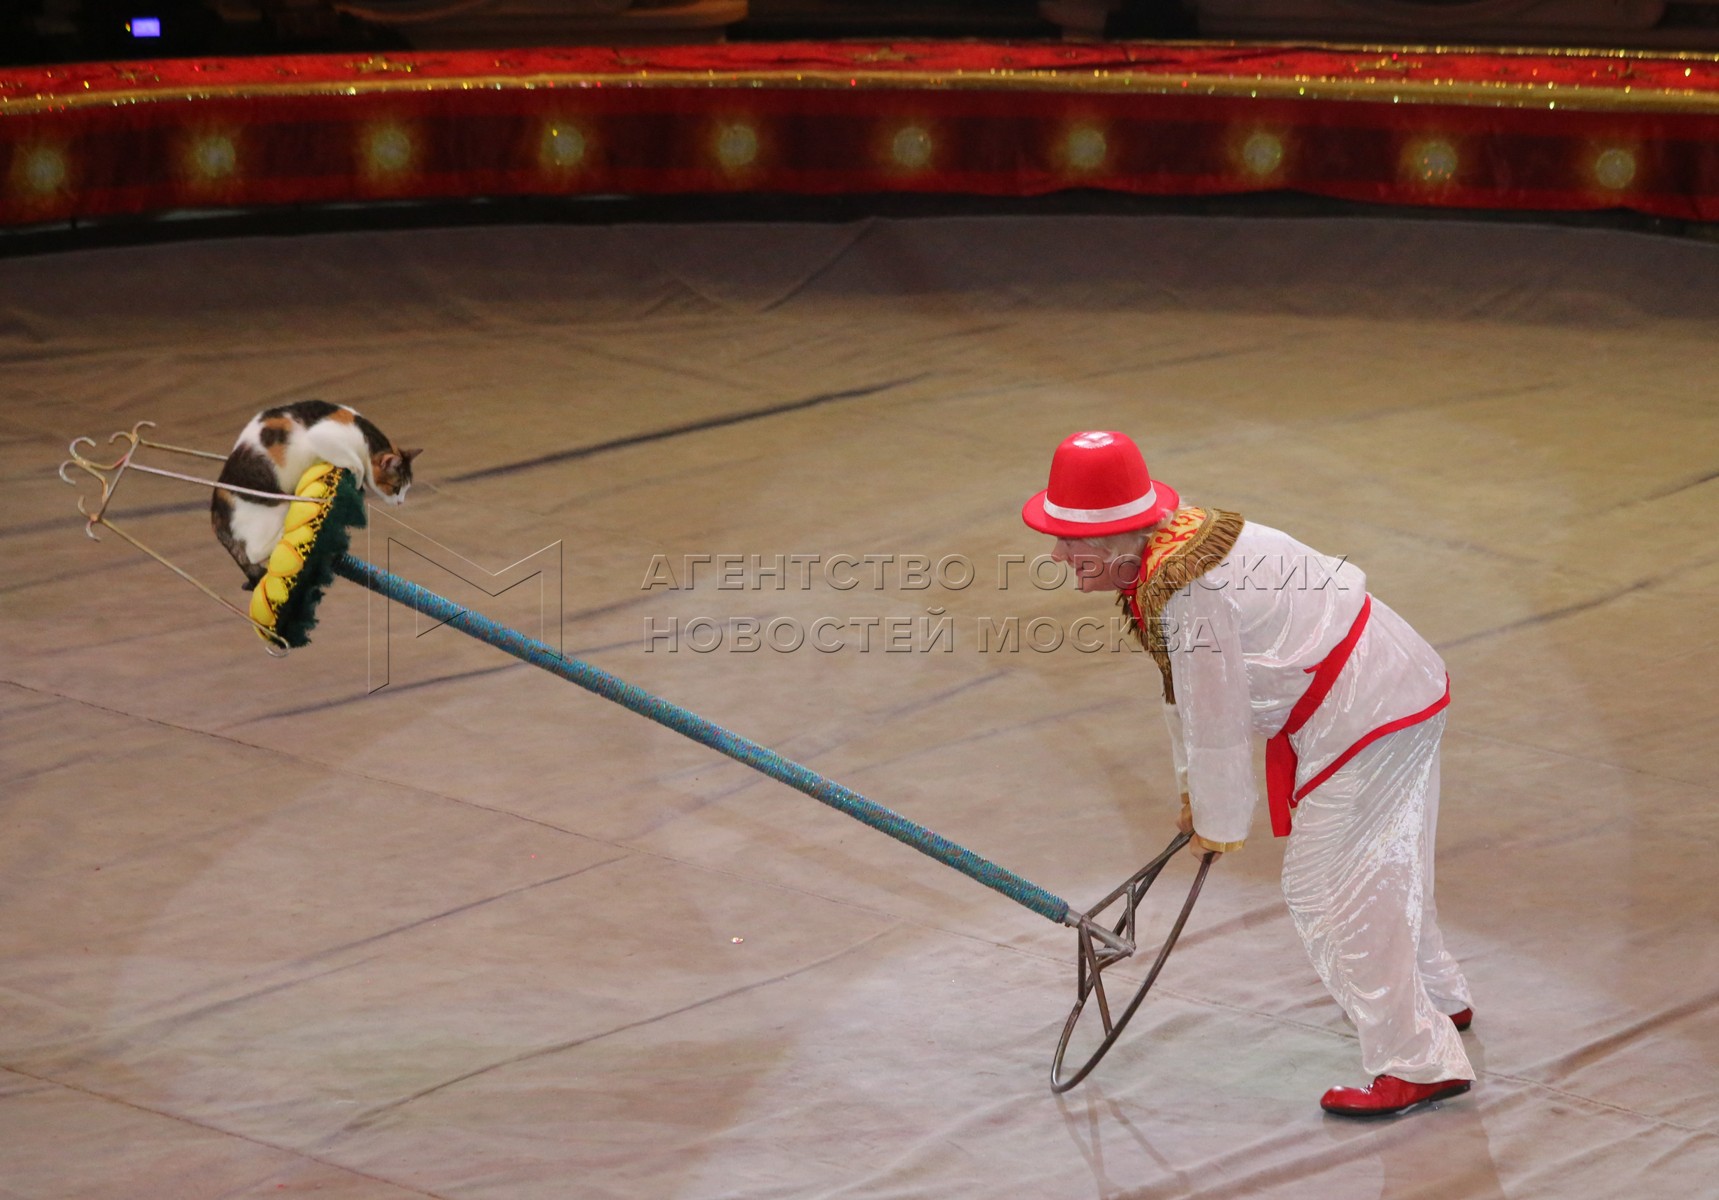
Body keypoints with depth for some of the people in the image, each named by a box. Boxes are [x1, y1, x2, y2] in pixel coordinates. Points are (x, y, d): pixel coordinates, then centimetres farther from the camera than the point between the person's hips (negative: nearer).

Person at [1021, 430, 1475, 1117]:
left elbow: (1215, 718, -20)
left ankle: (1419, 1063, -3)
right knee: (1381, 863, 27)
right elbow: (1184, 694, 13)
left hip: (1361, 718, -11)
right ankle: (1436, 1000, 48)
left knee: (1327, 889, -7)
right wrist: (1196, 792, 18)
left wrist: (1219, 823, -6)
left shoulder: (1187, 591, -28)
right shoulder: (1172, 548, 4)